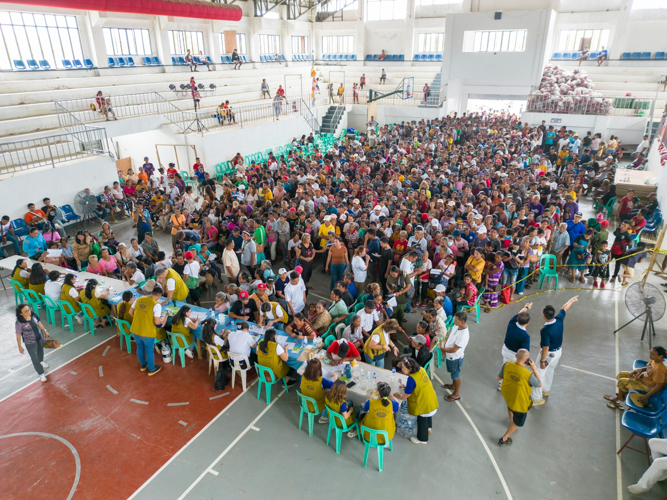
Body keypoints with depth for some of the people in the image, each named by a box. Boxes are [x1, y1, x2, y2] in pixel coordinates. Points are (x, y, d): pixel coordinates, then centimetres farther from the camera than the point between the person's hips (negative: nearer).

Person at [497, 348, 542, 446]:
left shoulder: (506, 365, -24)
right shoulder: (529, 374, -34)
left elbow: (498, 378, -8)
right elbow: (540, 385, -13)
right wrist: (534, 369, -11)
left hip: (506, 394, 4)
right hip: (520, 402, -4)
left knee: (510, 407, 39)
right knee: (518, 422, 23)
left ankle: (511, 421, 66)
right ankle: (504, 439, 34)